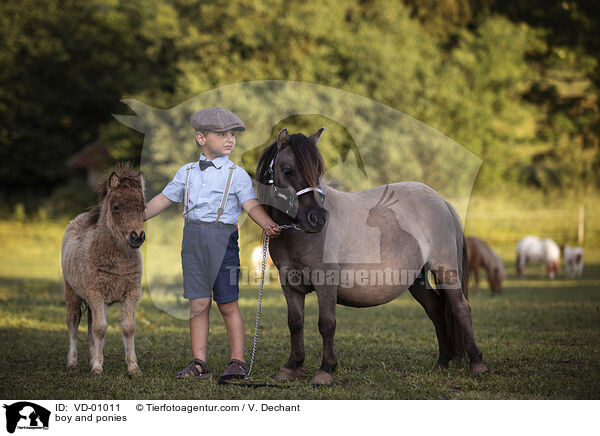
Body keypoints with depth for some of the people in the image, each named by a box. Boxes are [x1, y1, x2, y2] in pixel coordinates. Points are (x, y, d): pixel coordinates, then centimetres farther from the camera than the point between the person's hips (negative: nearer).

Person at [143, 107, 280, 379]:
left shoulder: (236, 174, 2)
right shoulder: (187, 173, 12)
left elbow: (251, 205, -6)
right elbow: (162, 200, 20)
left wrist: (268, 225, -24)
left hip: (222, 238, -3)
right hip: (193, 237, 3)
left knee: (228, 304, -1)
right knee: (198, 303, 4)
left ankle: (238, 362, 8)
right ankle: (199, 363, 10)